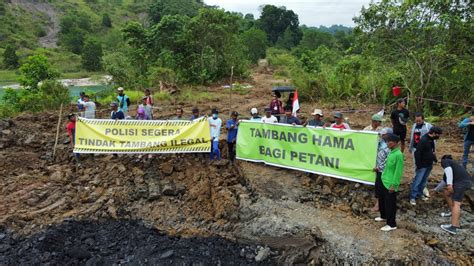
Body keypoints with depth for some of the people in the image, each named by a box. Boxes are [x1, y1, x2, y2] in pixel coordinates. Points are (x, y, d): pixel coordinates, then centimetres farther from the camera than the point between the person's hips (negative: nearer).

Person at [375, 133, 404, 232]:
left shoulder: (398, 154, -22)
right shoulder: (391, 152, 6)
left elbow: (398, 172, -21)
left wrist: (393, 185, -19)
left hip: (390, 184, -9)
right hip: (383, 180, 9)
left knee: (390, 204, 3)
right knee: (382, 200, 24)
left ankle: (392, 224, 16)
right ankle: (383, 216, 44)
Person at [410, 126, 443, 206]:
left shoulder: (431, 139, 5)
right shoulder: (423, 140, -23)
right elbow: (417, 153, -23)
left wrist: (434, 158, 7)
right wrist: (418, 165, -21)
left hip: (429, 165, 9)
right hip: (422, 165, -9)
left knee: (424, 181, 18)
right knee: (417, 181, -3)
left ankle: (420, 193, 31)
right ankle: (413, 197, 3)